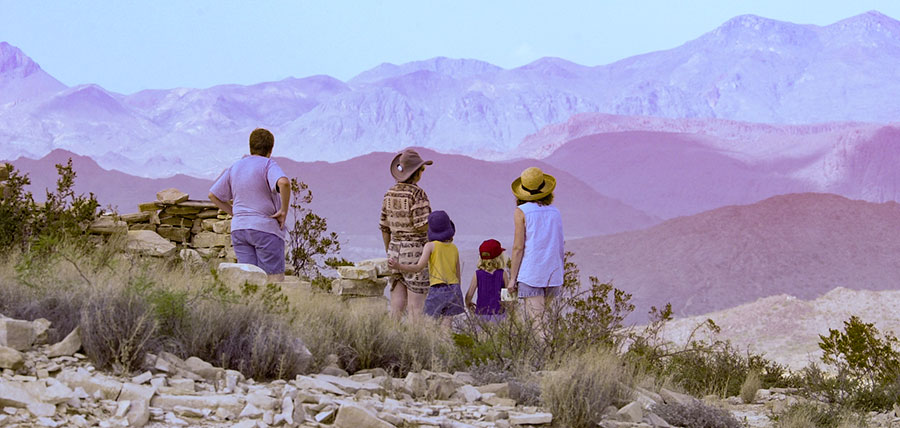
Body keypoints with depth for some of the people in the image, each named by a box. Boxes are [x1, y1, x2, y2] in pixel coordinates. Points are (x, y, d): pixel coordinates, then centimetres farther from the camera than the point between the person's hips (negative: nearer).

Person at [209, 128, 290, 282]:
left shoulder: (235, 167, 13)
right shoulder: (268, 165, -6)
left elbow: (213, 195, 17)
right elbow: (284, 183, -27)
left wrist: (234, 213, 16)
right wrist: (284, 210, -15)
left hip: (239, 229, 6)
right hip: (265, 228, -6)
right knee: (276, 280, -5)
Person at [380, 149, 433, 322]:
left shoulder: (390, 193, 8)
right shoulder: (417, 194, -13)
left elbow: (385, 227, 11)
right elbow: (422, 226, -19)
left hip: (395, 251, 7)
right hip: (415, 252, -7)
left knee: (397, 304, 8)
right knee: (416, 305, -4)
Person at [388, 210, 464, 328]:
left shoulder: (430, 246, 1)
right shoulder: (454, 248, 14)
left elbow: (419, 267, -11)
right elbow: (458, 277, 15)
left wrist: (398, 266, -17)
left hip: (437, 291, -4)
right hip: (454, 290, 4)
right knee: (445, 328, 0)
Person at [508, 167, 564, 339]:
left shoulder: (522, 211, -4)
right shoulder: (555, 212, 10)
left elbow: (518, 247, -7)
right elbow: (560, 247, 14)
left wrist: (512, 278, -3)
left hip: (530, 273, -5)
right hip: (553, 273, 5)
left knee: (536, 323, -8)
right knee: (543, 320, 12)